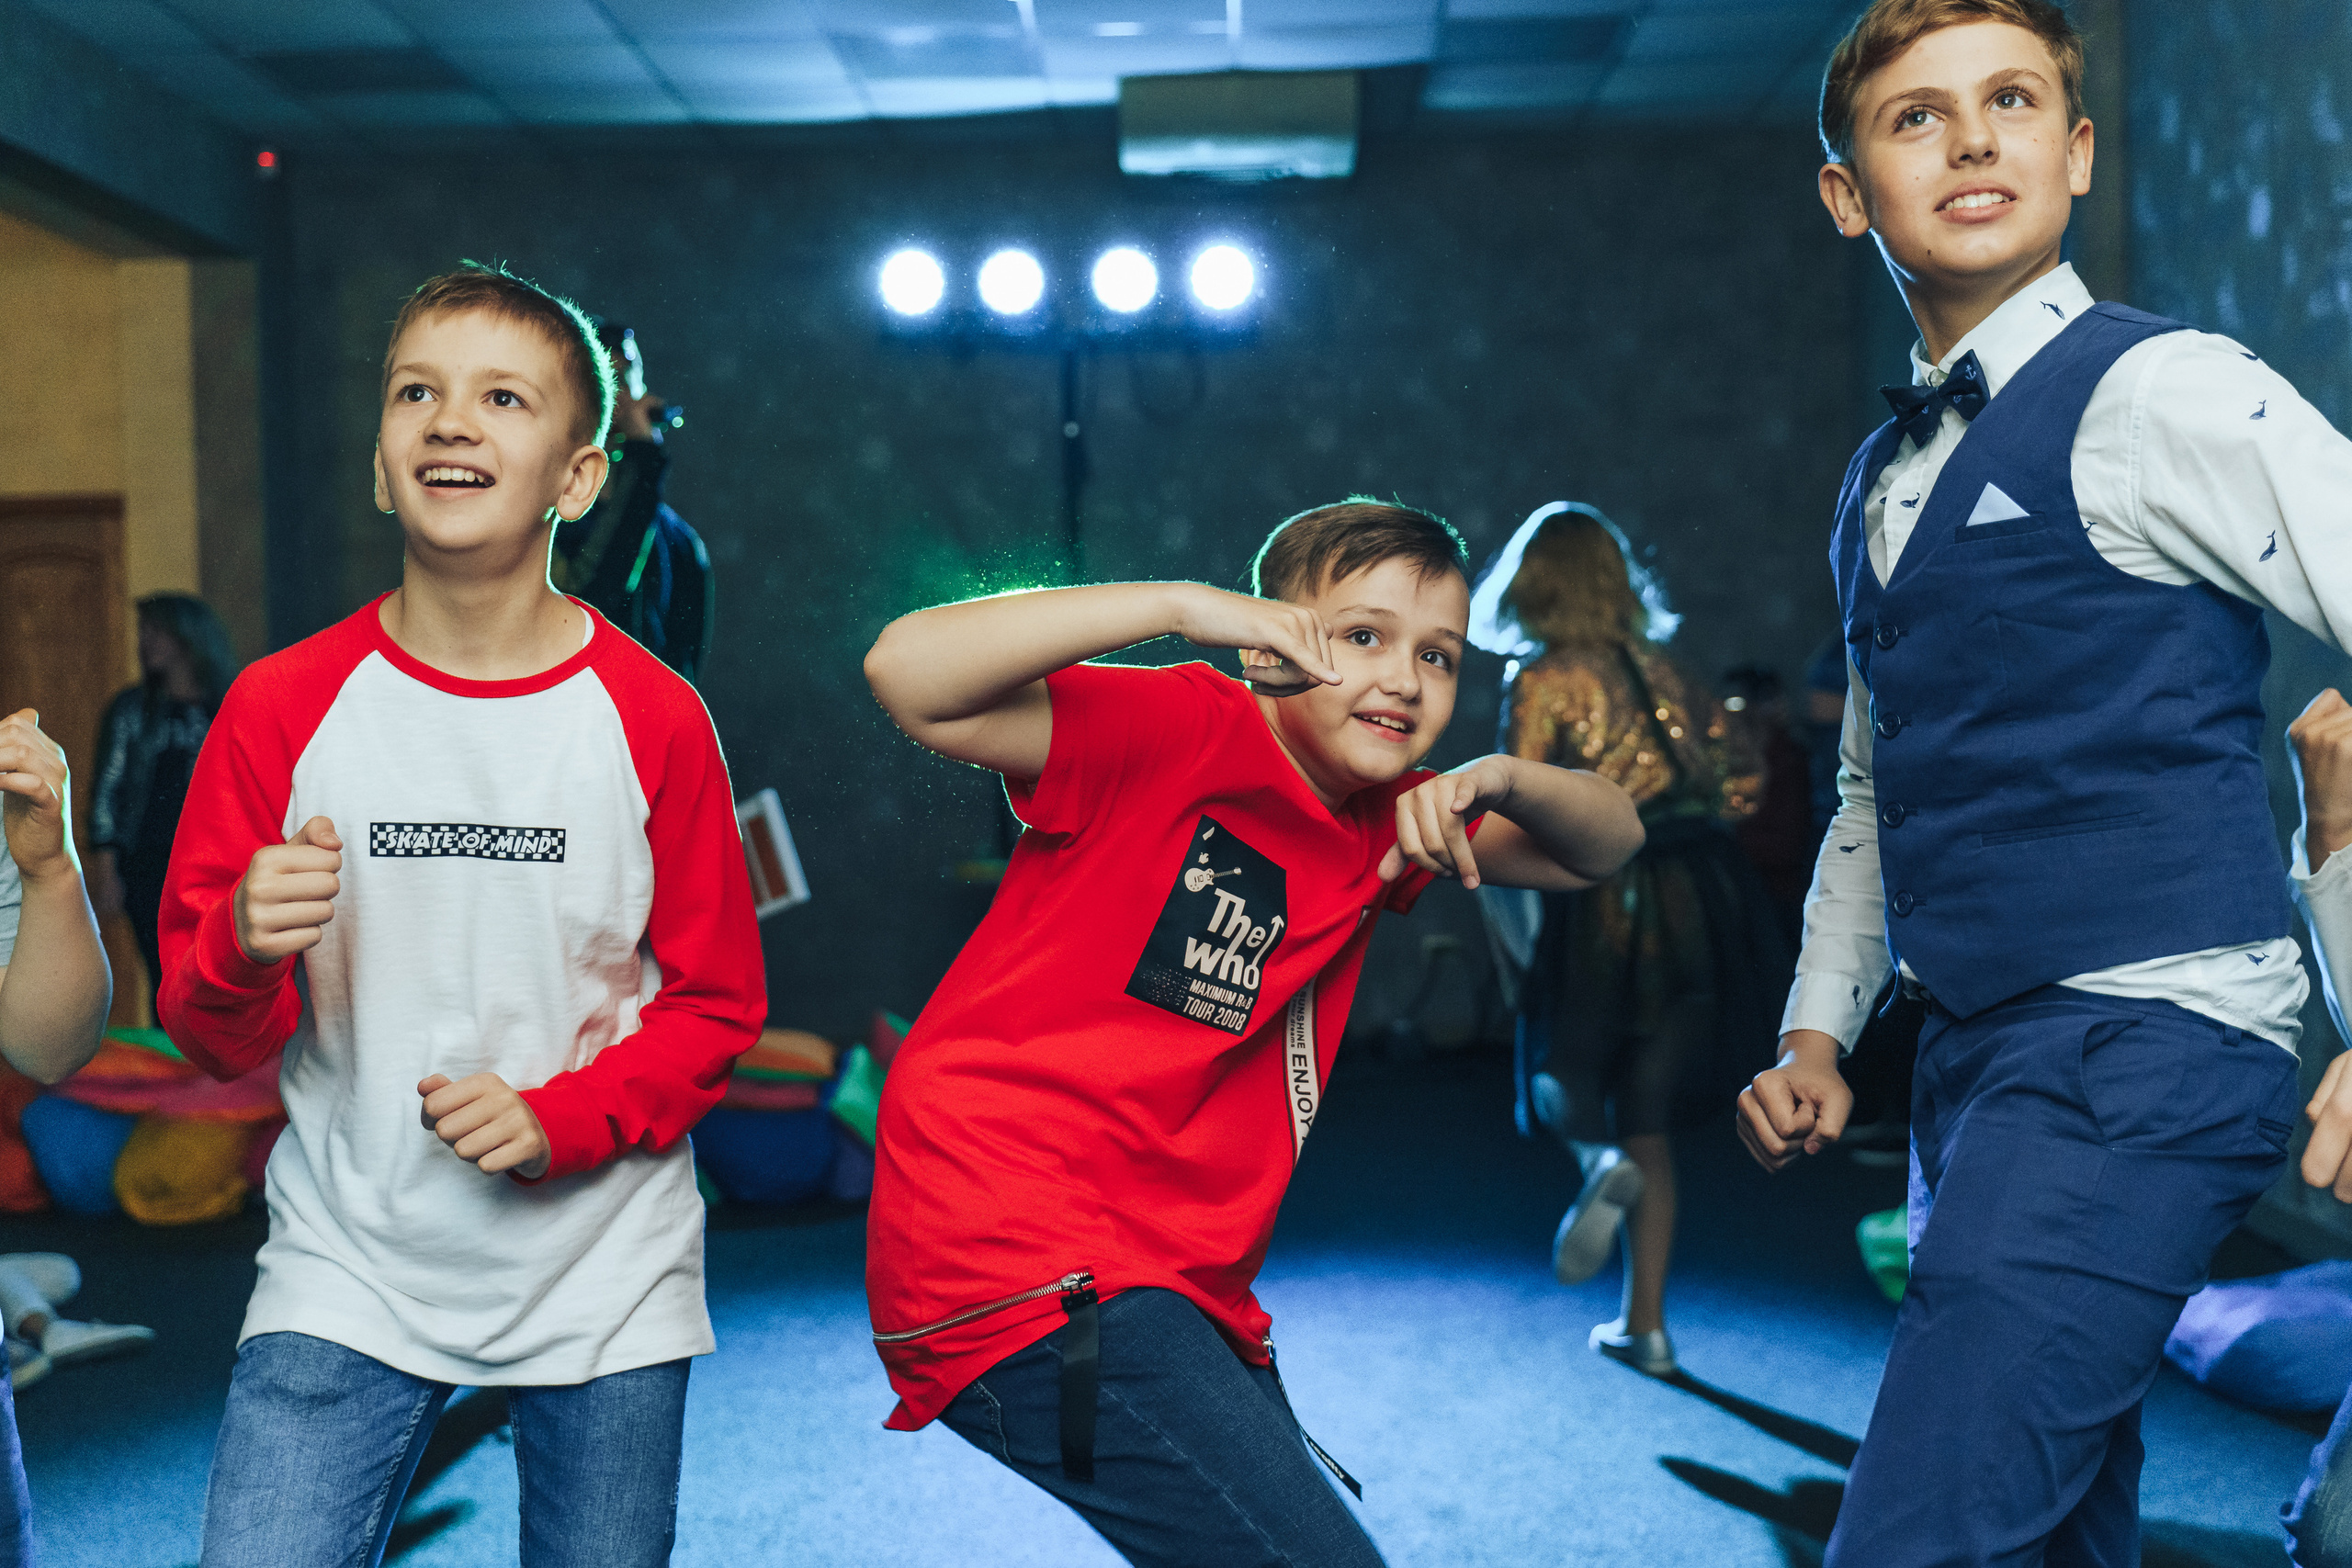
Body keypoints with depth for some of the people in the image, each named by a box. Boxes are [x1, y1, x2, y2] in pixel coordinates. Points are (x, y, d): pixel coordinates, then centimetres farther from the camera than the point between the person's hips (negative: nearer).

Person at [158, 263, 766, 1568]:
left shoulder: (652, 720, -4)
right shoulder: (281, 709, -2)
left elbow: (716, 1005, 2)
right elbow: (208, 1036, 3)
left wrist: (561, 1120, -14)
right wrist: (246, 952, -20)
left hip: (603, 1282, 0)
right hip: (347, 1271, 0)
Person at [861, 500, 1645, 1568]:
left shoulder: (1388, 822, 14)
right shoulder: (1178, 733, -11)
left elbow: (1603, 847, 15)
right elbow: (908, 673, -24)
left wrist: (1501, 781, -6)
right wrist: (1184, 605, -28)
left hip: (1184, 1291, 9)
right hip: (1026, 1270, -9)